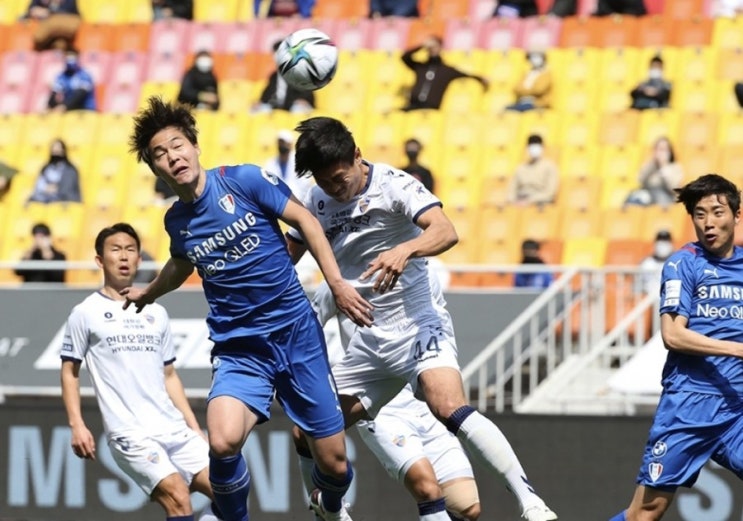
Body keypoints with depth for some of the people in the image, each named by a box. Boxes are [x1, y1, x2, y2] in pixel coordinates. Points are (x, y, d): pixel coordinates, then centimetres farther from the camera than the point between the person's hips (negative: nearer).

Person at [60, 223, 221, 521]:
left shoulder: (156, 314, 17)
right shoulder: (86, 313, 4)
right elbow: (70, 371, 6)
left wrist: (195, 428, 16)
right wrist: (76, 425, -6)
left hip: (174, 427, 6)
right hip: (130, 433, -6)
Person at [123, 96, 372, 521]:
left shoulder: (245, 181, -8)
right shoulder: (176, 221, 3)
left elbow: (306, 221, -2)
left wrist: (337, 283, -11)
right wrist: (148, 293, 42)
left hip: (296, 332, -1)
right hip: (238, 348, 1)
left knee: (334, 465, 3)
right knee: (223, 443, -29)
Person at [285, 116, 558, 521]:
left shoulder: (392, 184, -12)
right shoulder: (318, 201, 6)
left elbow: (446, 231, -27)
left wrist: (405, 250, -47)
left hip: (418, 324, -7)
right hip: (369, 339, 7)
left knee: (449, 409, -31)